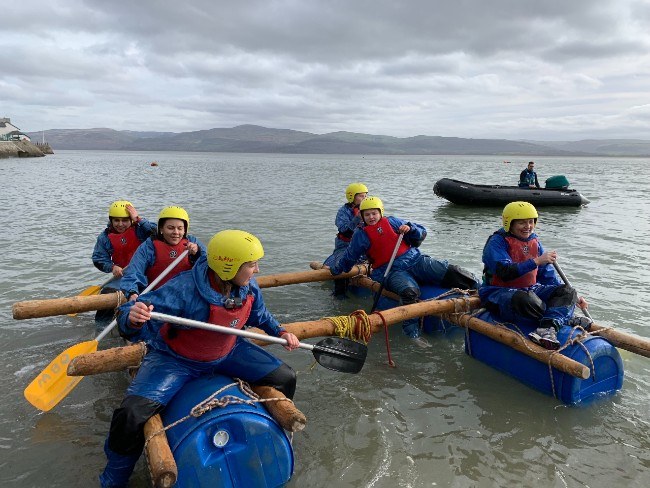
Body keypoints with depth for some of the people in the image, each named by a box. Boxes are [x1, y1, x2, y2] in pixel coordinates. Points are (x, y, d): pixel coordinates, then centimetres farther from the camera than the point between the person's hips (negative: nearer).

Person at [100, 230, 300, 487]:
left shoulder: (249, 288, -14)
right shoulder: (183, 289, -34)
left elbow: (260, 316, 9)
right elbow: (128, 317, -32)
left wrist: (280, 332, -2)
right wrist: (133, 317, -54)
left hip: (227, 353, 5)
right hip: (176, 359, -4)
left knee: (285, 378, 0)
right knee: (132, 415, -23)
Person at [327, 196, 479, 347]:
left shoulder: (392, 221, 15)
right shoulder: (361, 235, 11)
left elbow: (422, 233, 17)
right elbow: (348, 258, 23)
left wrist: (410, 228, -4)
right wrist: (334, 270, 28)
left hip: (414, 260, 4)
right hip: (391, 272, -3)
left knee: (453, 273, -14)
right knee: (409, 291, -39)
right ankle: (413, 334, -36)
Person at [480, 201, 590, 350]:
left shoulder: (534, 242, 14)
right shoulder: (497, 242, -9)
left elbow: (548, 275, 18)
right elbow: (505, 272, -24)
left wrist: (572, 297, 10)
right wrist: (536, 261, -26)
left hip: (530, 289, 7)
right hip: (499, 293, -7)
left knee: (568, 292, -15)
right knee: (523, 299, -40)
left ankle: (546, 329, -41)